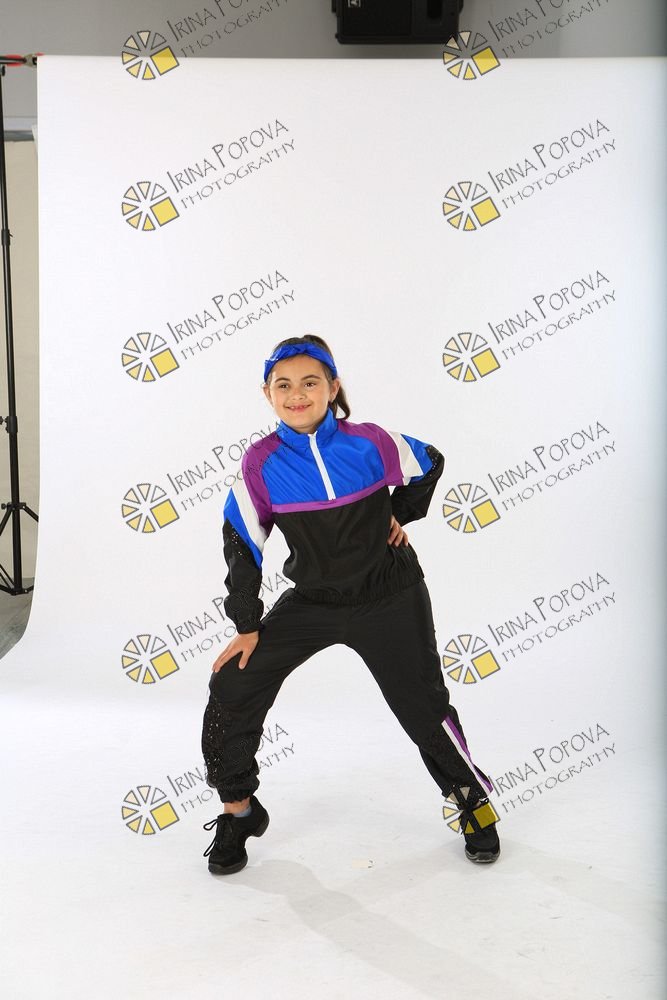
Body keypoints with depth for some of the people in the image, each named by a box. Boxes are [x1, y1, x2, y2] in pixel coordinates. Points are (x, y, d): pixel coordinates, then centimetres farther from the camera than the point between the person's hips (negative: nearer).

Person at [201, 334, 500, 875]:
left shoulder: (370, 442, -16)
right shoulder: (261, 464, -14)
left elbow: (429, 465, 6)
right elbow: (242, 542, -4)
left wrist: (401, 515, 2)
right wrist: (247, 625, -3)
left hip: (390, 601, -1)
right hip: (311, 602, 2)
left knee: (424, 706, 3)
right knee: (232, 688, -6)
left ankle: (473, 799, 32)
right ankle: (238, 812, 16)